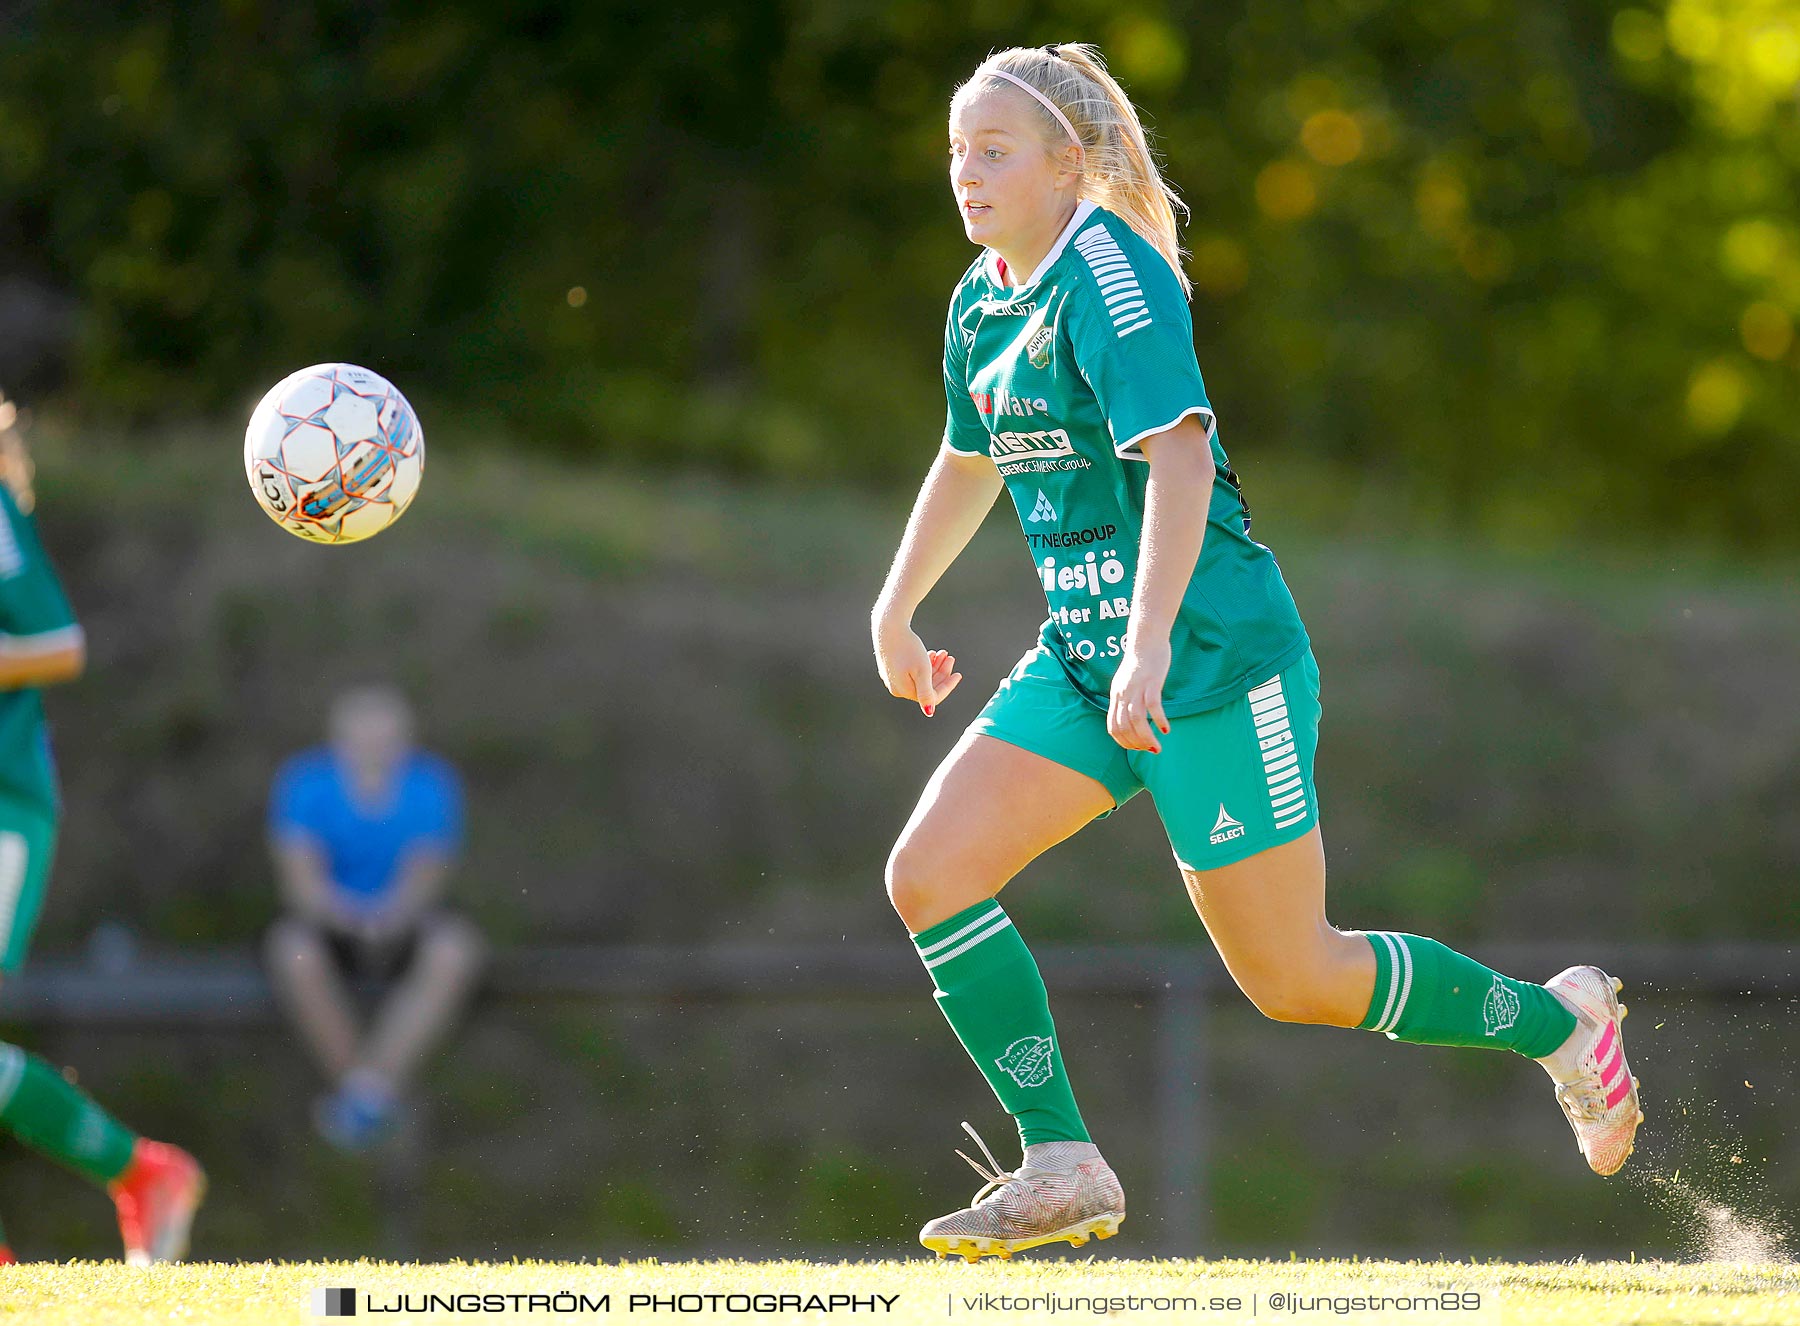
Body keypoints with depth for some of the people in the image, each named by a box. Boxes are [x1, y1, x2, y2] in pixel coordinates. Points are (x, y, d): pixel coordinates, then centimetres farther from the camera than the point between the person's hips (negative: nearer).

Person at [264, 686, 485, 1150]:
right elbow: (300, 877, -18)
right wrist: (349, 914, -38)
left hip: (403, 926, 1)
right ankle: (373, 1096, -22)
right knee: (294, 954, -36)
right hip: (328, 925, -1)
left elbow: (426, 874, -16)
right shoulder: (304, 783, -10)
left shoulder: (432, 784, -8)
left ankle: (370, 1087, -35)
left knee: (457, 950, -32)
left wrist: (391, 914, -37)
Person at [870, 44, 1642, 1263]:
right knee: (929, 875, -9)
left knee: (1294, 980, 0)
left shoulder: (1108, 272, -16)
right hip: (1082, 660, 8)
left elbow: (1177, 457, -28)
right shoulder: (983, 305, 10)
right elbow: (971, 460, 30)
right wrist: (896, 611, 34)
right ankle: (1063, 1169, -4)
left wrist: (1151, 644, -36)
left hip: (1214, 659, -8)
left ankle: (1559, 1022, 23)